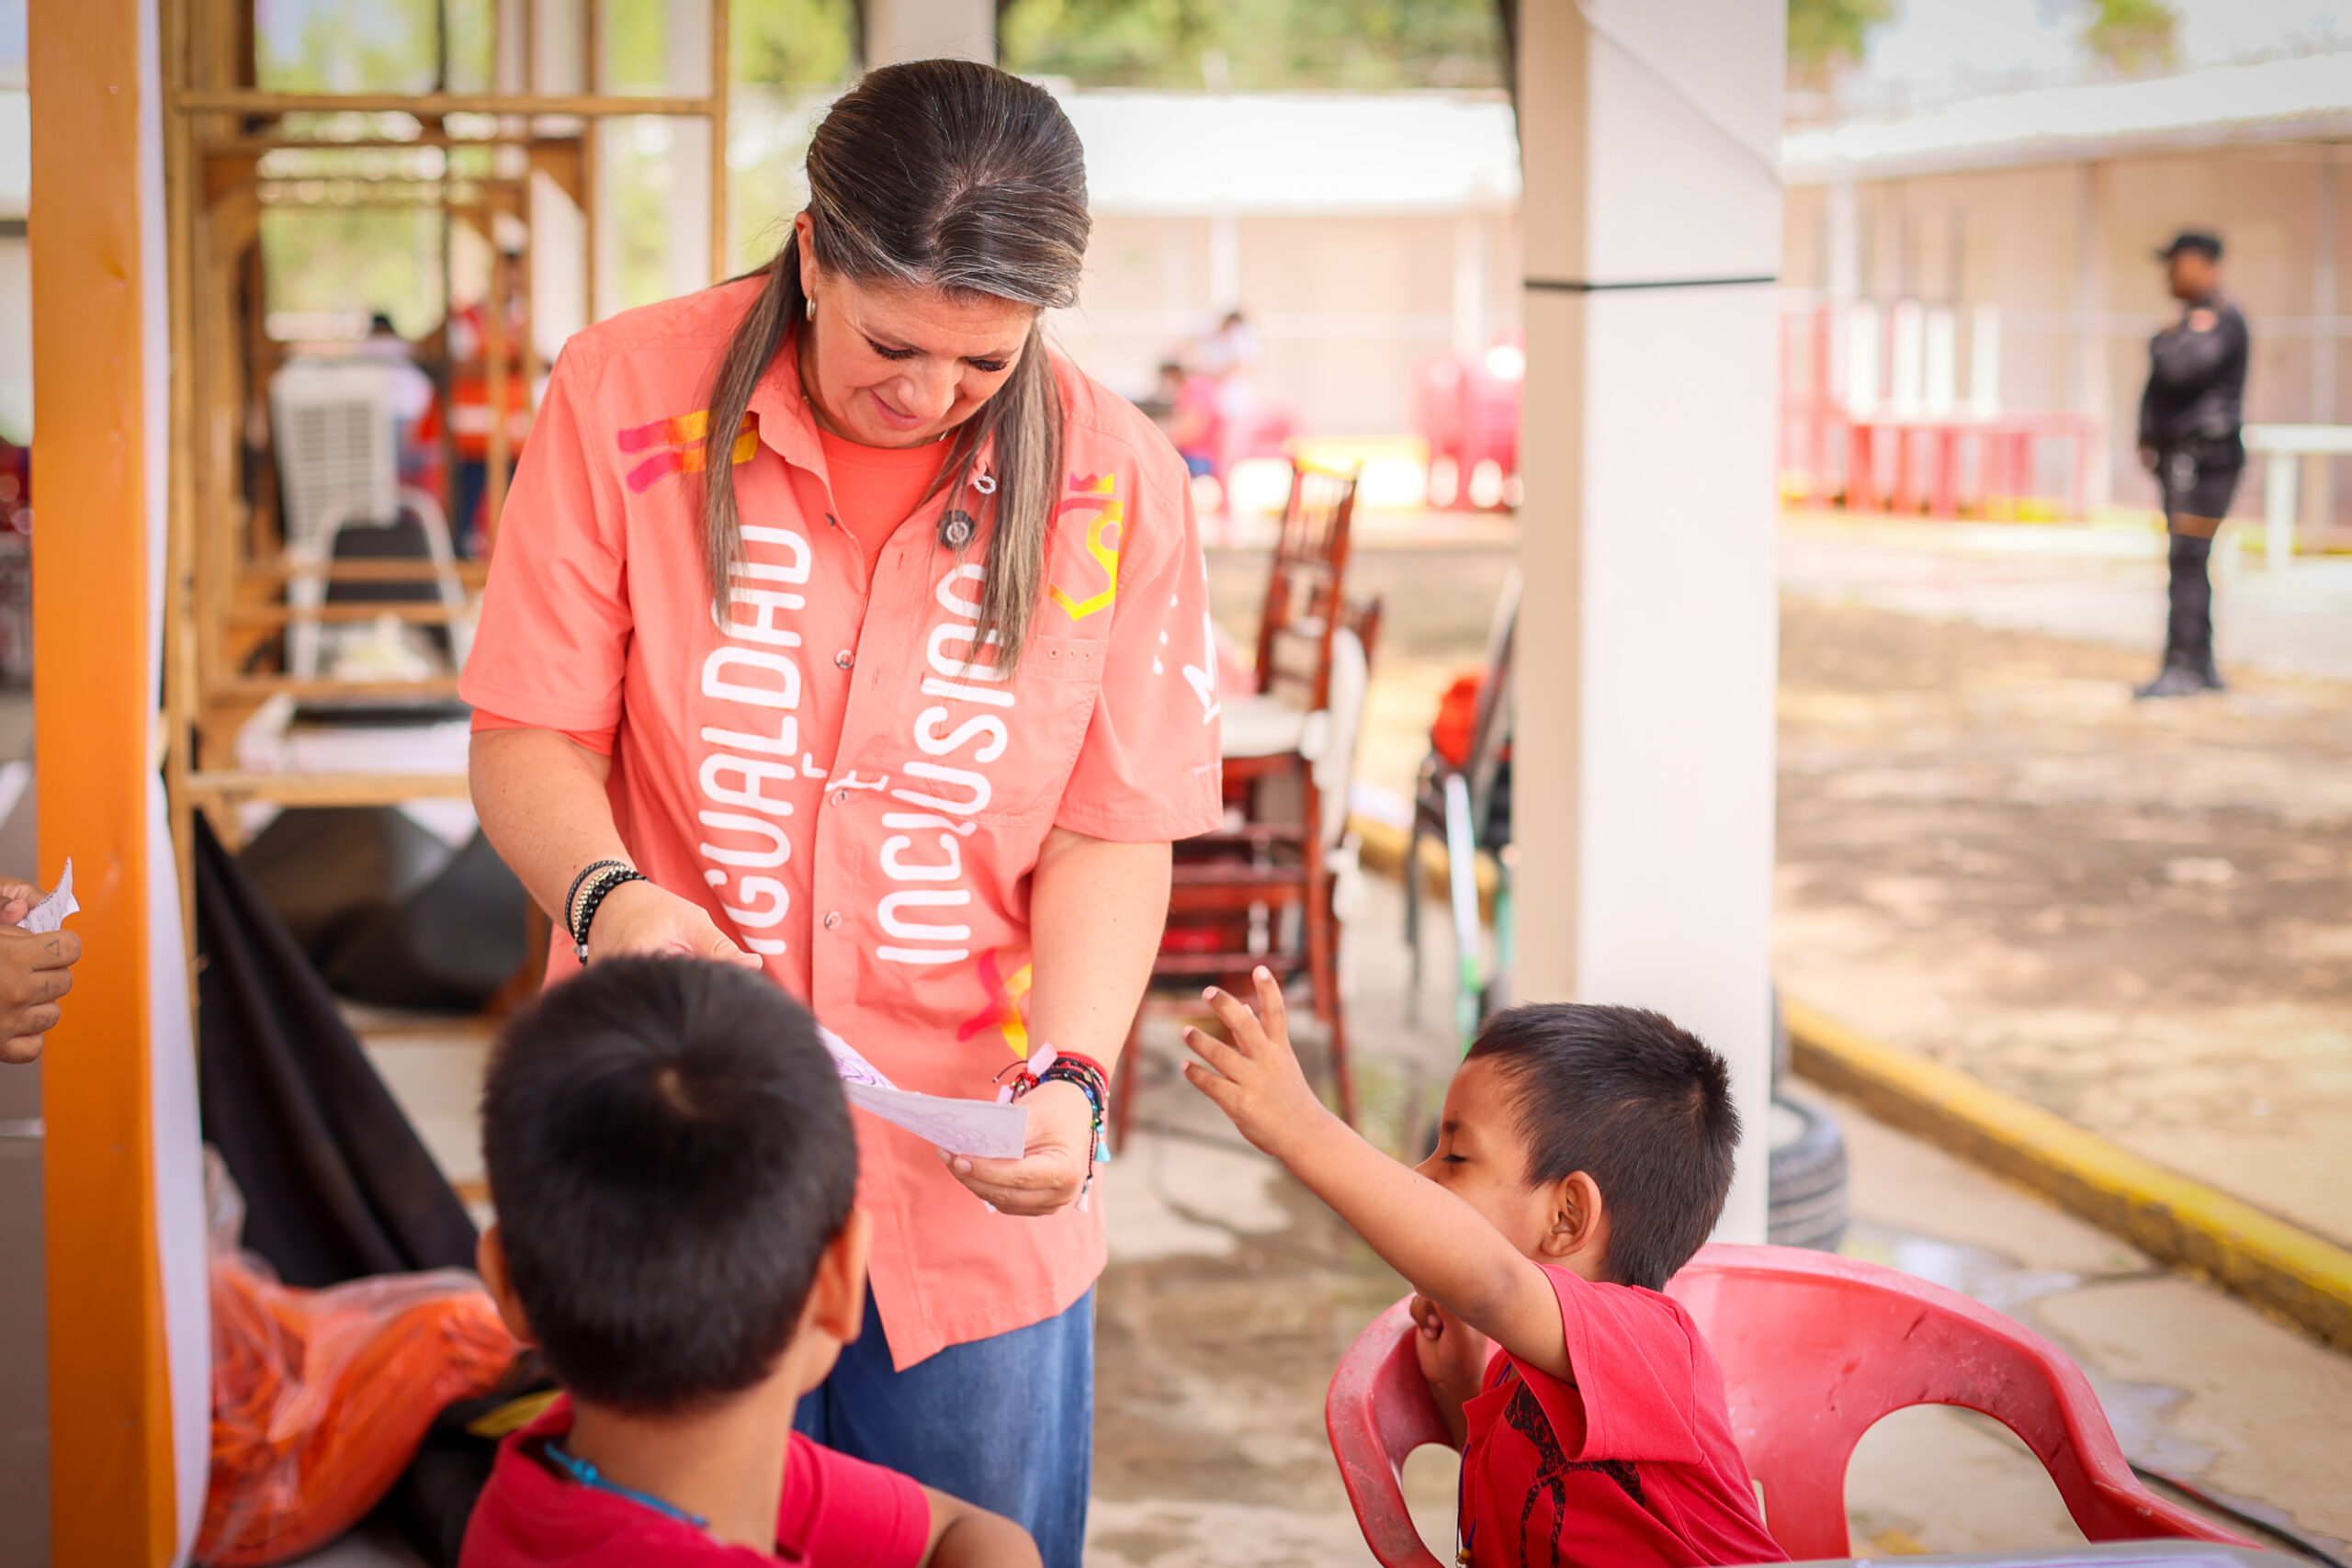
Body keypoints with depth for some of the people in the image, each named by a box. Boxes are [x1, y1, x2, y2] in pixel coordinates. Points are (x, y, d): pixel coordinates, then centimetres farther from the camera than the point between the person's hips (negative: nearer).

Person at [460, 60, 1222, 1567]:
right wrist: (612, 897, -24)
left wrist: (1068, 1075, -17)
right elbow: (528, 738, -3)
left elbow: (1112, 833, -2)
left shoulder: (1118, 479, -5)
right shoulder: (625, 395, -8)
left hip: (973, 1192, 1)